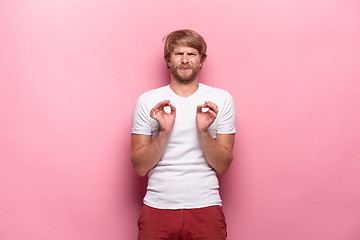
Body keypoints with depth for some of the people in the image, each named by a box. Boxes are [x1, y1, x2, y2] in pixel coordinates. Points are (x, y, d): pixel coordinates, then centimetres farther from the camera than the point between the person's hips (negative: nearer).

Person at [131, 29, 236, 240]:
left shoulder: (221, 99, 1)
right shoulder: (147, 101, 1)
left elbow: (222, 166, -1)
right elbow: (139, 167, -2)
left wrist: (203, 131, -17)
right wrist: (164, 132, -16)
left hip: (206, 207, 0)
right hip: (158, 206, 0)